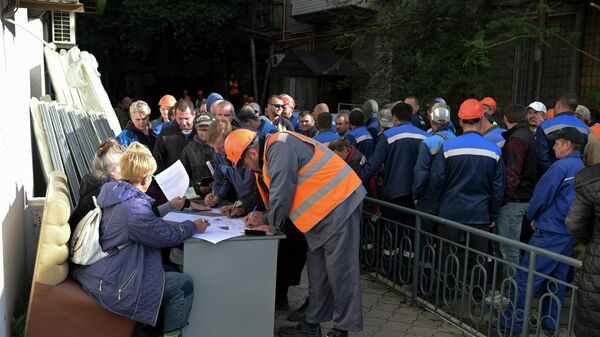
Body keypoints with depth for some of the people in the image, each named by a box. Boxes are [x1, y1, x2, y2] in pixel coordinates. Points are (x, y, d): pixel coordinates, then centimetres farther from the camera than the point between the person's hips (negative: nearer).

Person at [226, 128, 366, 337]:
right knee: (317, 270, 14)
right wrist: (264, 219, 9)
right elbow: (277, 193, 21)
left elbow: (282, 194, -19)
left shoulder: (279, 147, -17)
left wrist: (267, 220, -3)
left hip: (339, 203, -10)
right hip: (323, 211, 10)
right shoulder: (271, 153, 15)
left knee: (339, 270, -3)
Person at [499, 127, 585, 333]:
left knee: (526, 277, -3)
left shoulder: (561, 167, -14)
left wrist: (532, 217, 8)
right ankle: (551, 322, 24)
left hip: (550, 232, -9)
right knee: (558, 278, 15)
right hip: (570, 233, 9)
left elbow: (541, 196, -11)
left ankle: (512, 322, 2)